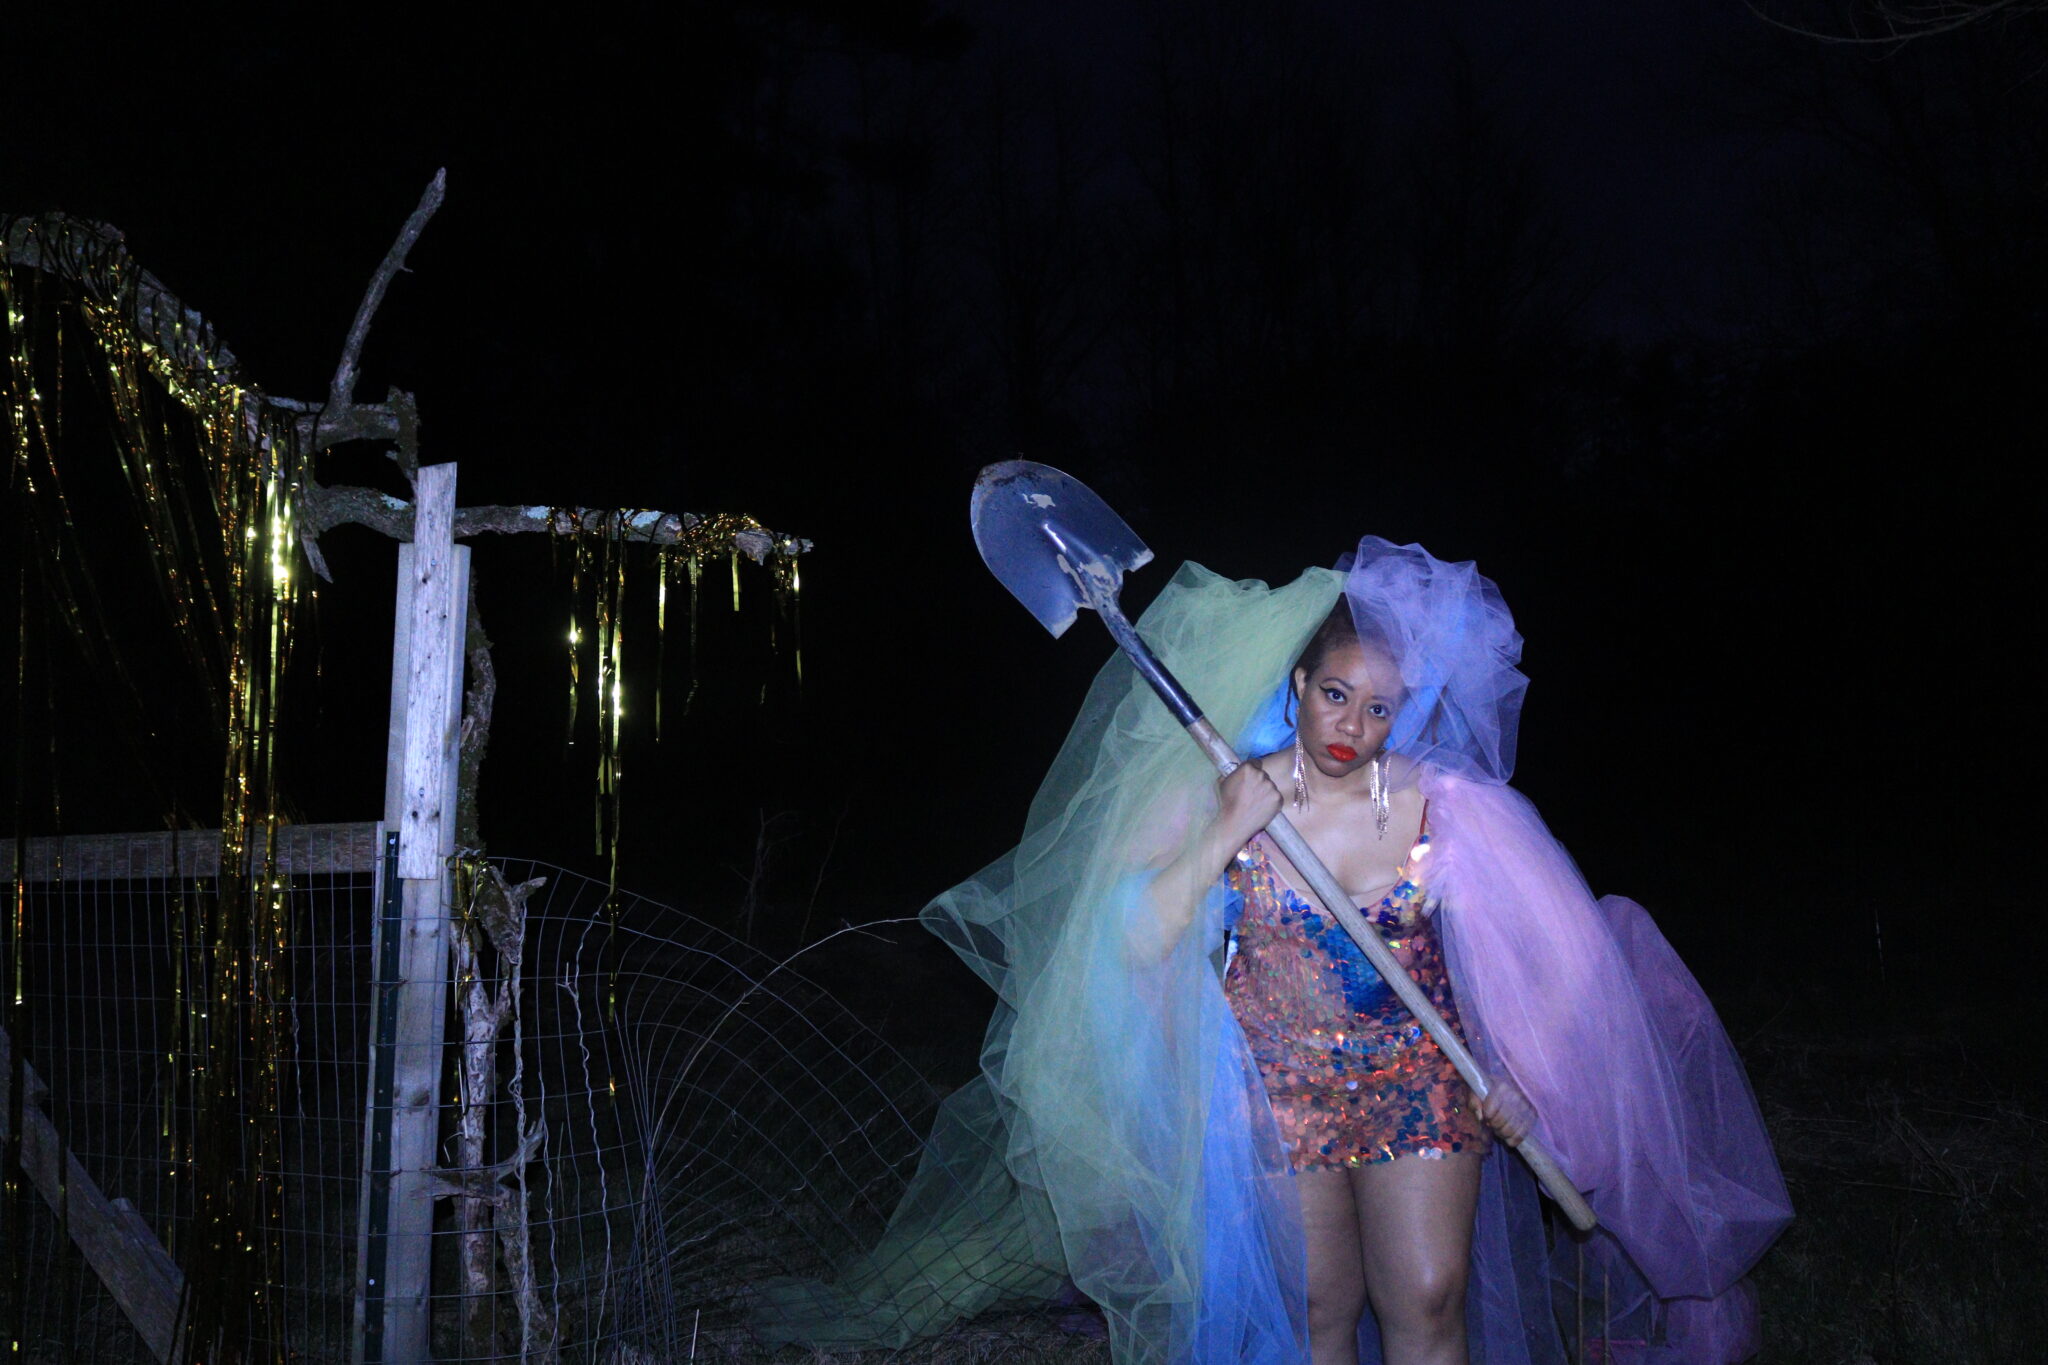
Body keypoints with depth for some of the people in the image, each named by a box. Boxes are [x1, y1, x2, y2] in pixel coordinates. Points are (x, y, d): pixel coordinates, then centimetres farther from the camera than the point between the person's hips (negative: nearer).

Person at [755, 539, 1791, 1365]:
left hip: (1419, 1083, 0)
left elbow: (1545, 940, -3)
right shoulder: (1229, 796, -12)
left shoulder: (1443, 807, -12)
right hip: (1281, 1090, 0)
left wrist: (1516, 1070, -8)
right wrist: (1225, 836, -26)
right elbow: (1136, 940, -18)